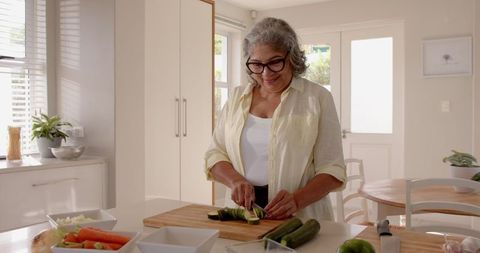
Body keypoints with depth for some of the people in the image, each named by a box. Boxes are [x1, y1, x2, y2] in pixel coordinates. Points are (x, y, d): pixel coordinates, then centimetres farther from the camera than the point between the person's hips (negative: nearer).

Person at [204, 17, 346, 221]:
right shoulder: (238, 97, 11)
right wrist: (235, 180, -9)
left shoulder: (318, 98, 0)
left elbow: (332, 170, -2)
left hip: (299, 220, -2)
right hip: (242, 211, 3)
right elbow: (215, 154, 11)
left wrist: (297, 200, -18)